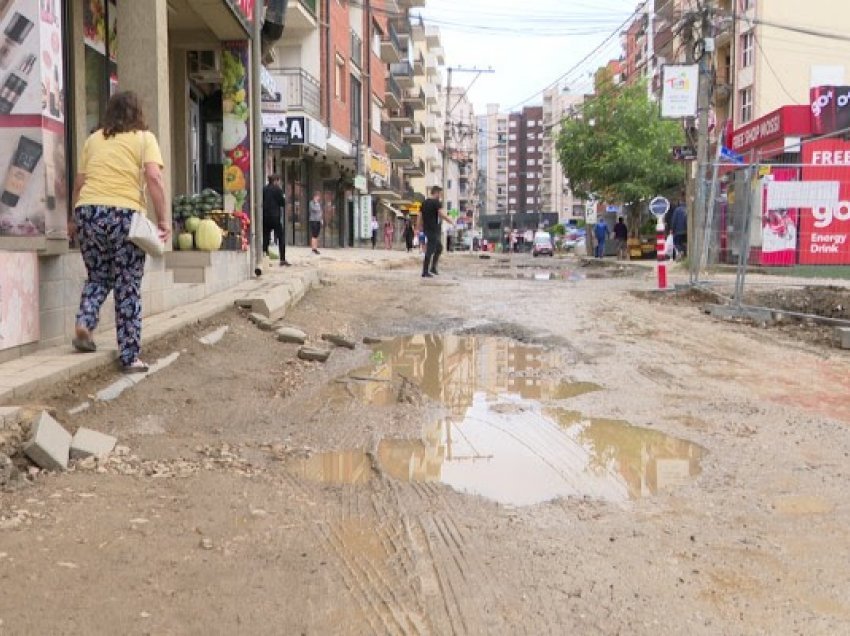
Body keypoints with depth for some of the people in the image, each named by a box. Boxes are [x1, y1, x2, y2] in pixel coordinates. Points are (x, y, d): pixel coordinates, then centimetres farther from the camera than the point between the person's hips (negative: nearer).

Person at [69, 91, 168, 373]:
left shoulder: (93, 139, 17)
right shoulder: (144, 138, 7)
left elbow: (79, 182, 17)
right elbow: (154, 178, -8)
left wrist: (75, 218, 28)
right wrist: (163, 219, -7)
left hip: (88, 211, 4)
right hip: (125, 214, -3)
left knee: (97, 276, 22)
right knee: (128, 287, 3)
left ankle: (84, 323, -1)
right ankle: (130, 357, 6)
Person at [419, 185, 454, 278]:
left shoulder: (425, 202, 14)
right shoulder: (436, 202, -10)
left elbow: (420, 217, 16)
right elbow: (442, 215, -18)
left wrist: (422, 228, 23)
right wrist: (452, 222, -6)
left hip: (427, 229, 9)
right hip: (433, 230, -9)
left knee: (439, 247, 20)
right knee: (430, 250, -6)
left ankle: (433, 268, 19)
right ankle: (425, 272, -5)